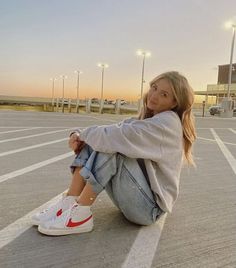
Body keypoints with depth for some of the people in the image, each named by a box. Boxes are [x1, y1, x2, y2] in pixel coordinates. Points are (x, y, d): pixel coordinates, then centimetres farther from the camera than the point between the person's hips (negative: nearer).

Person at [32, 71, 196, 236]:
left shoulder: (168, 122, -14)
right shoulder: (146, 120, 12)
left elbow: (122, 136, -27)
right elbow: (112, 134, 3)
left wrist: (84, 134, -13)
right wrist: (80, 136, -15)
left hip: (150, 206, -8)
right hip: (137, 196, 8)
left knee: (110, 145, -26)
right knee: (95, 141, -5)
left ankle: (80, 215, -22)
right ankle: (69, 203, -11)